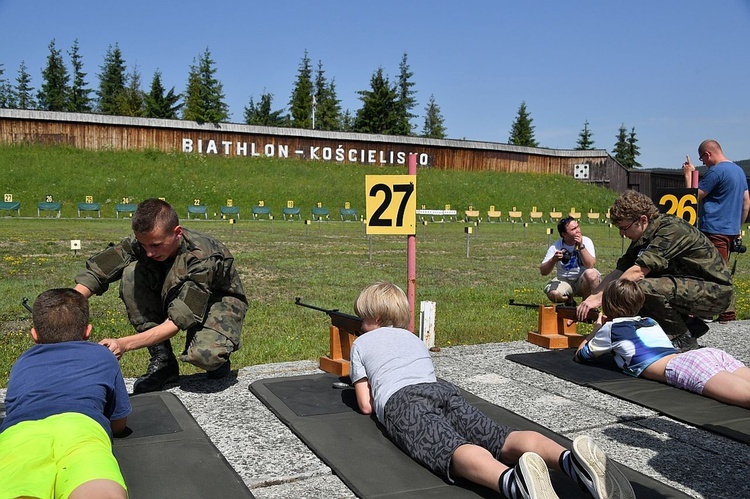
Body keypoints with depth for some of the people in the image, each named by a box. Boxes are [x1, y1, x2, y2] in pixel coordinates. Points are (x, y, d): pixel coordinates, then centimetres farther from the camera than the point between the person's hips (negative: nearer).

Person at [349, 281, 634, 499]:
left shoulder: (361, 343, 25)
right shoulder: (414, 339, 38)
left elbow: (366, 405, 19)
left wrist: (363, 383, 41)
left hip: (400, 401, -4)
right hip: (443, 389, 5)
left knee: (453, 450, -32)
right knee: (502, 440, -18)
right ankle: (570, 459, -49)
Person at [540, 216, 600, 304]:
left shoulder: (586, 241, -8)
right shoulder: (556, 247, -7)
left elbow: (590, 265, -21)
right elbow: (543, 272, -11)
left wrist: (581, 246, -27)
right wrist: (553, 260, -29)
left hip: (583, 281, 0)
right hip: (564, 281, 0)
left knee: (591, 274, -34)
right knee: (553, 294, -30)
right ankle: (569, 300, 7)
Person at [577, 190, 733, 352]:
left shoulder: (672, 229, -22)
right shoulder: (643, 238, 5)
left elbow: (638, 272, -30)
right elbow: (619, 272, 4)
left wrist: (599, 298, -27)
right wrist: (589, 299, -5)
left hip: (716, 291, -9)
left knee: (645, 287, -29)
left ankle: (683, 340, -8)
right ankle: (690, 325, 12)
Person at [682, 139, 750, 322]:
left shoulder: (716, 171, -14)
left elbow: (694, 197, -11)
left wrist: (688, 174, -1)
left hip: (714, 230, -9)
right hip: (731, 230, 9)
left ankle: (728, 314, -2)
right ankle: (728, 314, 21)